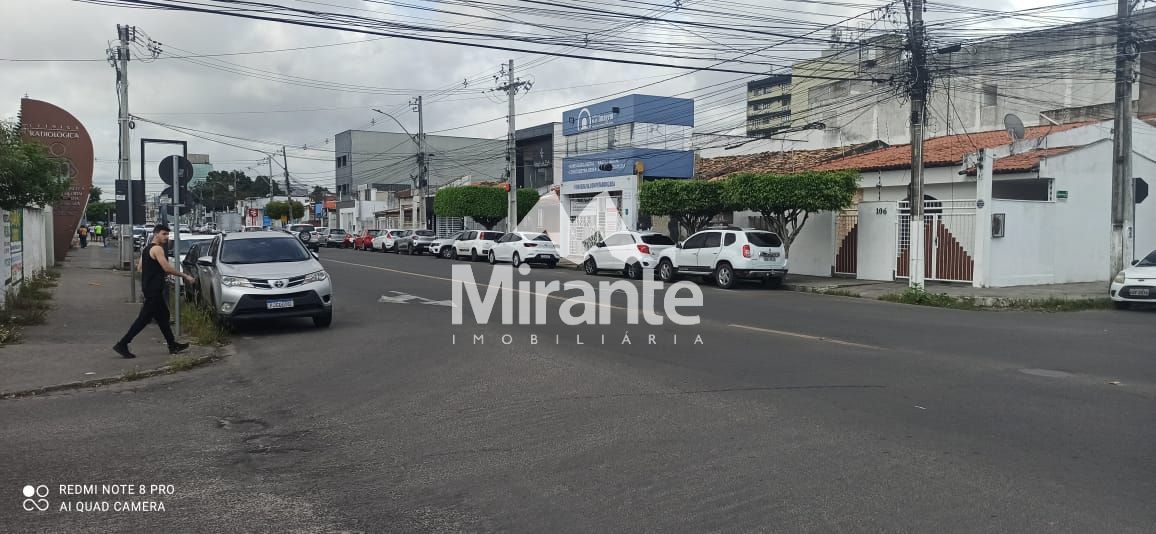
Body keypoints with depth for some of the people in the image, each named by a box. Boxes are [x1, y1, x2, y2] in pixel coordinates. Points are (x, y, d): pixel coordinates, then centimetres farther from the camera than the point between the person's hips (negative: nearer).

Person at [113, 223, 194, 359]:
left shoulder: (147, 248, 15)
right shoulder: (157, 249, -15)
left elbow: (140, 268, 18)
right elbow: (167, 268, -23)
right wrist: (185, 276, -18)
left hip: (150, 288, 11)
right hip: (154, 290, -11)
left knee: (163, 317, 13)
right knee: (144, 318, -7)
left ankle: (172, 345, 18)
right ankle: (122, 344, -4)